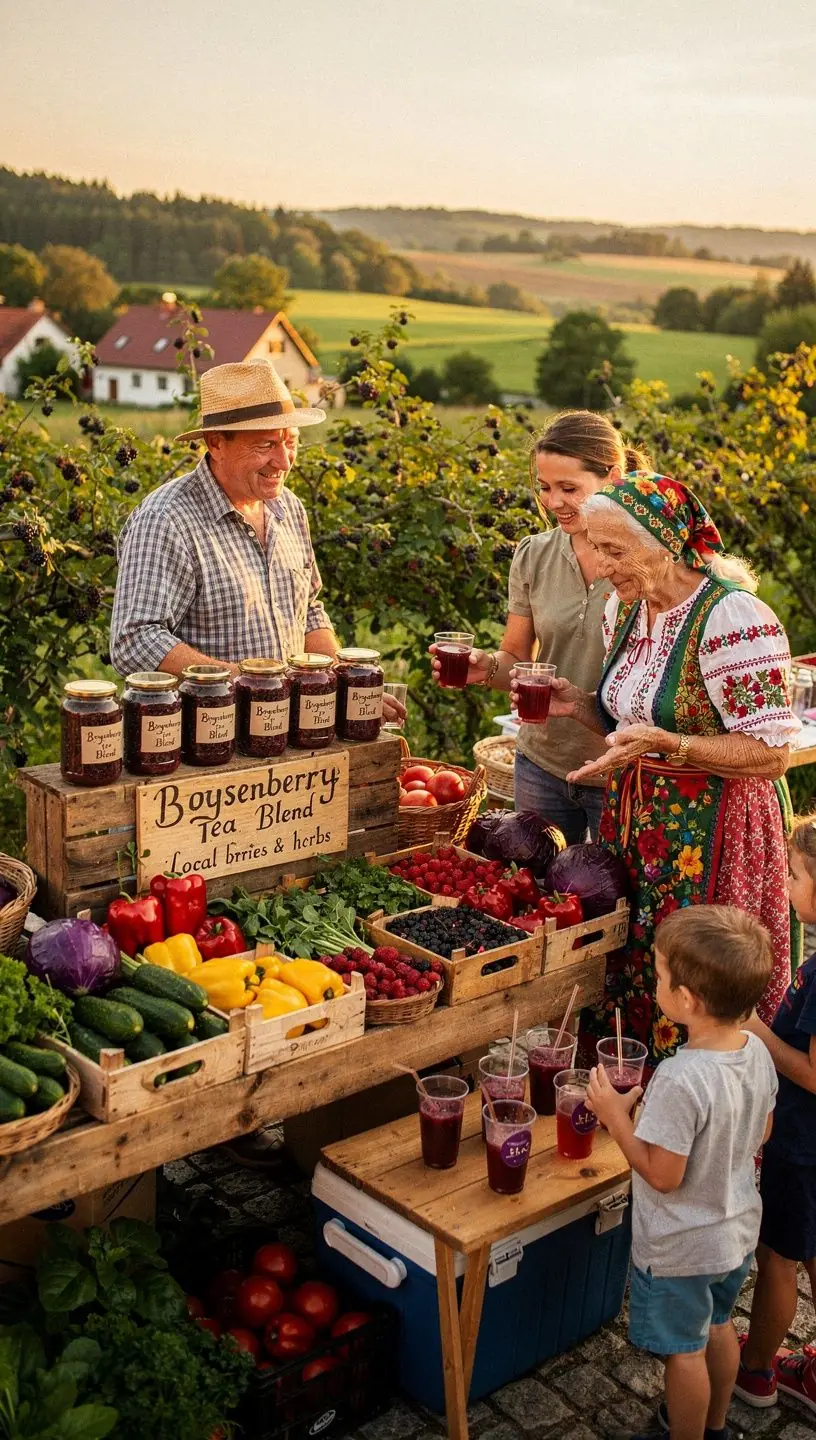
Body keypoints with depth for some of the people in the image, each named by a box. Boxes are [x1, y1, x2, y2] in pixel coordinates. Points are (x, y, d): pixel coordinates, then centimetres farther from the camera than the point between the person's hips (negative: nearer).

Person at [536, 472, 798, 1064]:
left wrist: (660, 743, -29)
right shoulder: (625, 609, 6)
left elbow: (770, 753, -19)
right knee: (627, 979, 15)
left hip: (712, 833, -7)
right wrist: (578, 703, -2)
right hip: (632, 820, 7)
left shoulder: (733, 617, -19)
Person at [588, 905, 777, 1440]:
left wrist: (617, 1116, -17)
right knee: (719, 1327, 28)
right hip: (737, 1230, 8)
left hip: (681, 1248, -8)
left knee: (684, 1350, 15)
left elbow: (663, 1175, -27)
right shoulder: (758, 1052, -12)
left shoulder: (681, 1080, -36)